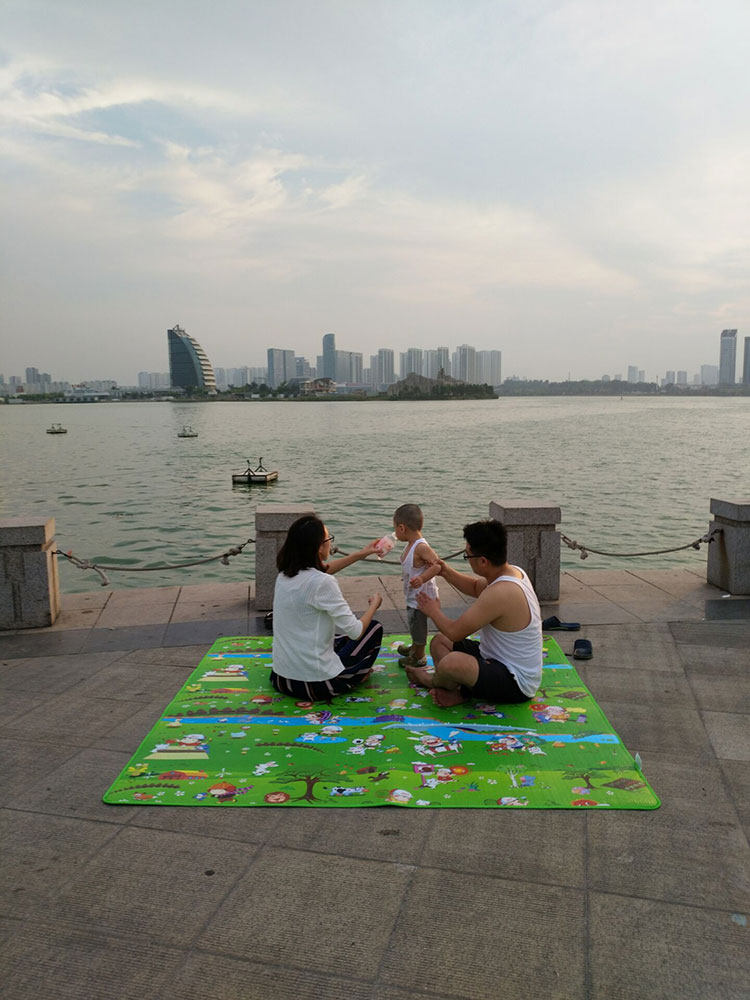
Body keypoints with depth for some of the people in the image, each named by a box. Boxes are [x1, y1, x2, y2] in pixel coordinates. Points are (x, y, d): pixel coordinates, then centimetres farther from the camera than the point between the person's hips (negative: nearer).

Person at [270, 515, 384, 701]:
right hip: (315, 684, -8)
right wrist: (374, 605, 1)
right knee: (374, 628, 14)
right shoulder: (322, 583, -23)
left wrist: (361, 554, 29)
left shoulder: (285, 574, 1)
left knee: (342, 638, 35)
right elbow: (355, 631, -18)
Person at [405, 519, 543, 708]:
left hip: (517, 684, -10)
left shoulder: (500, 593, -31)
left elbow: (455, 632, -24)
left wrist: (434, 612, -4)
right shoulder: (513, 571, 0)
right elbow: (476, 588, 23)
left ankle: (433, 681, 3)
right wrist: (446, 572, 9)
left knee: (450, 663, -32)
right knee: (439, 641, 15)